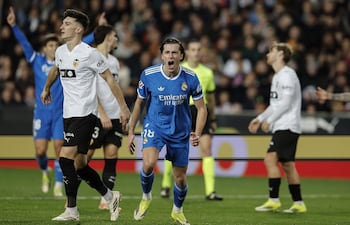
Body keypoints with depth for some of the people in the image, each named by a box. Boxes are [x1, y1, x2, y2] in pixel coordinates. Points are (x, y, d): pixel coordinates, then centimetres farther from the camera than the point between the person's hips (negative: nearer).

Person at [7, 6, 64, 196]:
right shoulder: (37, 60, 3)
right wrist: (13, 26, -16)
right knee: (40, 150, -4)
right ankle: (45, 172, 27)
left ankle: (58, 186, 3)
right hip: (41, 112, 0)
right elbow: (23, 42, -5)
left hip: (60, 113, 0)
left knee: (59, 150, -5)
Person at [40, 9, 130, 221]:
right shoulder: (60, 52, 10)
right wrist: (46, 89, 48)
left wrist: (124, 107, -6)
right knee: (79, 164, 7)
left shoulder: (89, 53, -12)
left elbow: (109, 78, -6)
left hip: (85, 114, -8)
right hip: (69, 114, 8)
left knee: (66, 157, -17)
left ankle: (71, 210, -11)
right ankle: (110, 197, 25)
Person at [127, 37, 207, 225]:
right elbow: (139, 103, 4)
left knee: (180, 177, 8)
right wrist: (131, 131, 5)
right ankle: (146, 197, 3)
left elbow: (201, 108, -2)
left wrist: (197, 133, -17)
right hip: (154, 126, -1)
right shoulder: (148, 75, -12)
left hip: (180, 132, 1)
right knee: (148, 164, -28)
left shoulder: (190, 78, -11)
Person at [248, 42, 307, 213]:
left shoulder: (287, 75, -11)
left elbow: (285, 103, -18)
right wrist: (260, 118, 19)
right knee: (287, 165, 10)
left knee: (270, 158, -18)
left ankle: (274, 200, -19)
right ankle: (298, 204, 13)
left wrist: (269, 120, -16)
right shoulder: (278, 76, 20)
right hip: (282, 127, 10)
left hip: (287, 127, -10)